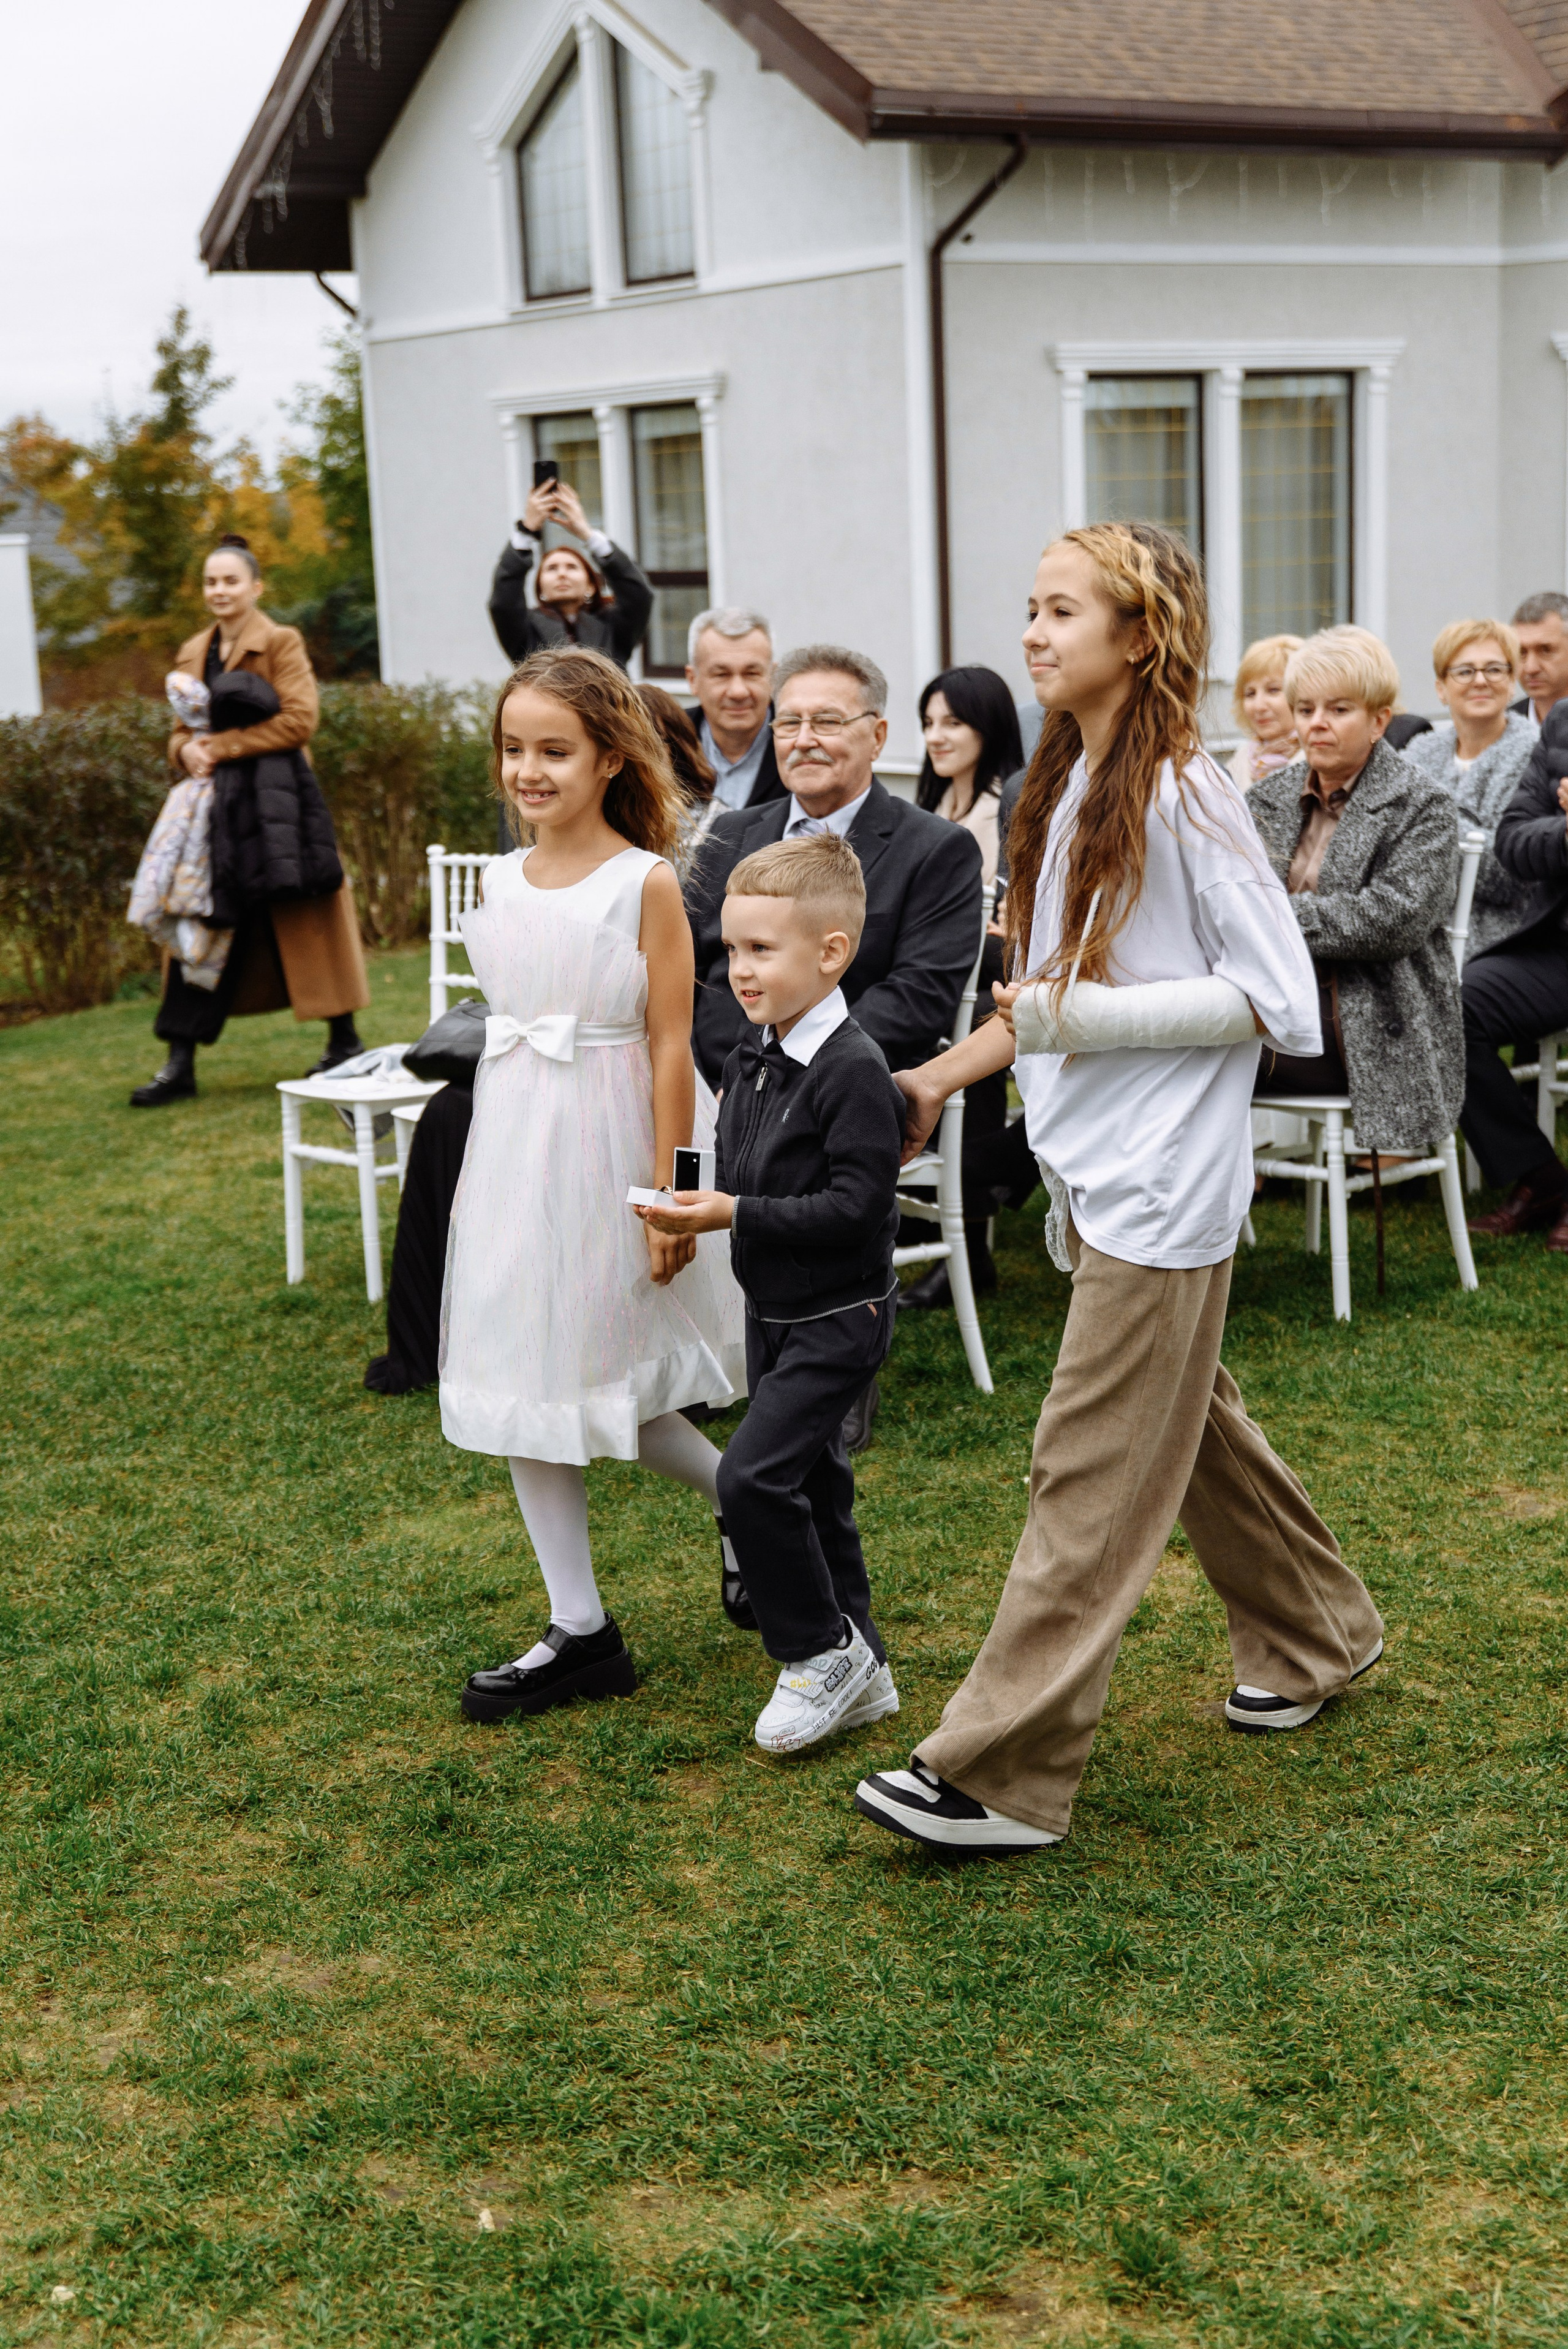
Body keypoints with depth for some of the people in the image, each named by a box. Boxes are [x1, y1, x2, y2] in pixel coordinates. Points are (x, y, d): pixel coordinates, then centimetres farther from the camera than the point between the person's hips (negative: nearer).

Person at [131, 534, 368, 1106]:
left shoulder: (282, 644, -3)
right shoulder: (193, 654, 15)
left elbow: (299, 720, -14)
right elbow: (182, 731, 19)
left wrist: (221, 746, -16)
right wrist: (188, 751, -6)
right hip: (213, 807, 6)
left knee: (306, 924, 0)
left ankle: (345, 1043, 14)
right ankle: (179, 1064, 4)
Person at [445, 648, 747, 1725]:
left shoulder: (646, 884, -12)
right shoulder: (500, 881, 5)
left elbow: (670, 1047, -12)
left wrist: (670, 1197, -14)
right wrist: (505, 1158, 15)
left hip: (609, 1145, -6)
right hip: (514, 1150, 6)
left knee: (607, 1384, 2)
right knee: (526, 1392, 8)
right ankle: (579, 1631, 18)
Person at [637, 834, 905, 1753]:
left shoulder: (854, 1070, -21)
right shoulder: (752, 1058, 7)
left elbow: (854, 1204, -25)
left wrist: (734, 1214, -26)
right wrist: (692, 1203, 0)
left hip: (839, 1316, -9)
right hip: (775, 1310, 9)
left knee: (753, 1473, -17)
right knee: (811, 1484, 14)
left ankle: (822, 1651, 0)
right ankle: (863, 1672, 26)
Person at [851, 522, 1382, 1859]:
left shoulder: (1185, 797, -16)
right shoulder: (1068, 786, 10)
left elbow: (1282, 1001, -17)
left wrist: (1090, 1019, -20)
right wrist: (943, 1074, 19)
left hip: (1162, 1189, -9)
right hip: (1095, 1178, 9)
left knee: (1091, 1472, -5)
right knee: (1189, 1427, 20)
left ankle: (1003, 1777, 0)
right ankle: (1315, 1634, 41)